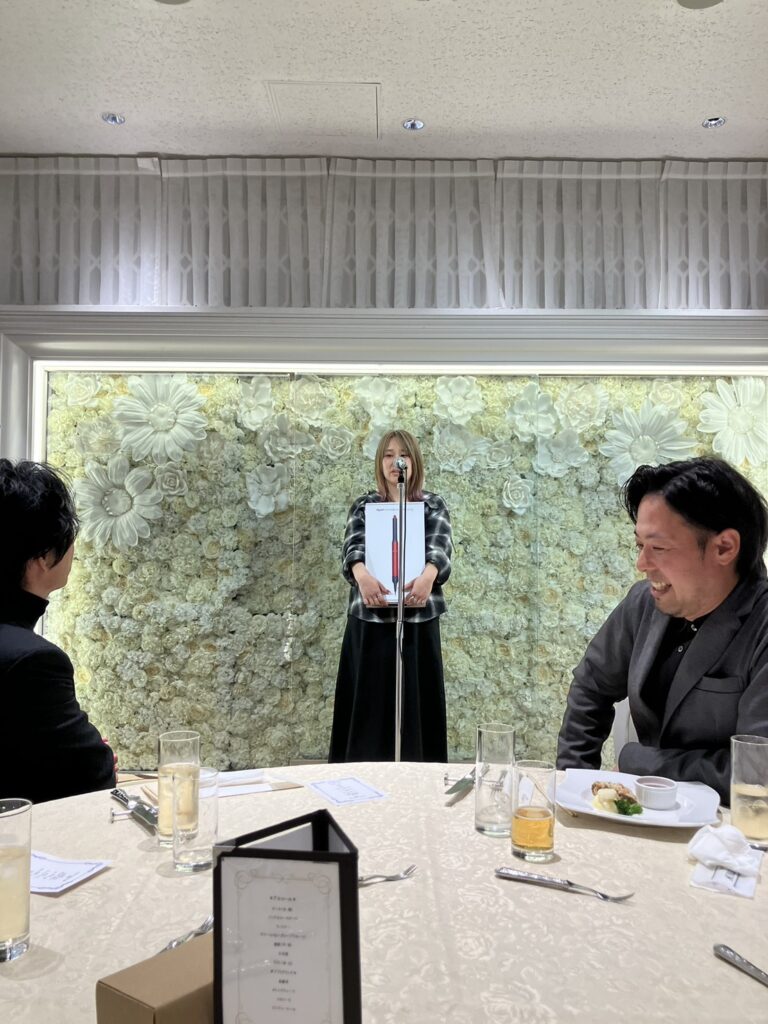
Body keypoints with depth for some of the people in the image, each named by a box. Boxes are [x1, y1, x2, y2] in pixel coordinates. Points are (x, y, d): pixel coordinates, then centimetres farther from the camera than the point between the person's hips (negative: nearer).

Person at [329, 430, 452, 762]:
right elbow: (353, 548, -10)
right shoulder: (364, 506, 7)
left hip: (418, 622, 0)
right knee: (369, 708, 4)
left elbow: (439, 549, -13)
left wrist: (427, 576, -36)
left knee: (415, 707, 3)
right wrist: (361, 575, -34)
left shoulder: (433, 506, 5)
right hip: (369, 622, 1)